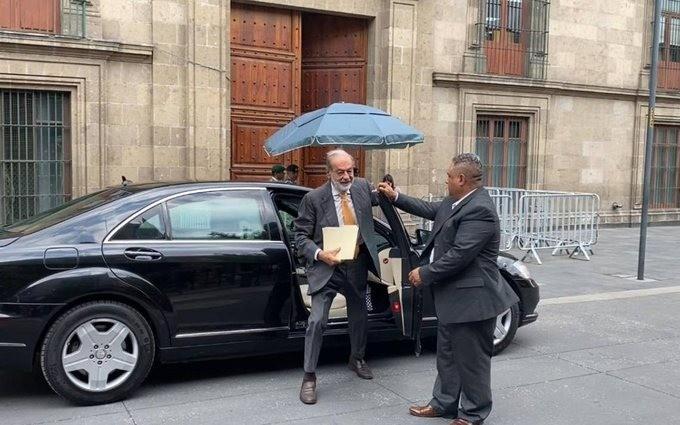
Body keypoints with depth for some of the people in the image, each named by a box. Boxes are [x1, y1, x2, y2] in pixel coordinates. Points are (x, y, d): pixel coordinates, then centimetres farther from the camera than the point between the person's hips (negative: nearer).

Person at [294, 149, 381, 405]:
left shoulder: (362, 187, -1)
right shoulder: (314, 198, -13)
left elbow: (379, 198, 21)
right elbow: (301, 236, -9)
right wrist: (319, 254, -24)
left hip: (357, 266, 5)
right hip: (327, 267, -5)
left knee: (359, 316, 21)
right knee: (317, 321, -11)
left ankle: (357, 359, 46)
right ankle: (309, 377, 3)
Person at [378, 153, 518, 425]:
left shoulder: (479, 210, -24)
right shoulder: (456, 201, 6)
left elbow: (458, 255, -27)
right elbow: (430, 210, 23)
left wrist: (424, 274, -16)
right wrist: (396, 197, 19)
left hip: (470, 298, -10)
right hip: (452, 297, 10)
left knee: (471, 359, 6)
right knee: (447, 354, 21)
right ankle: (444, 403, 36)